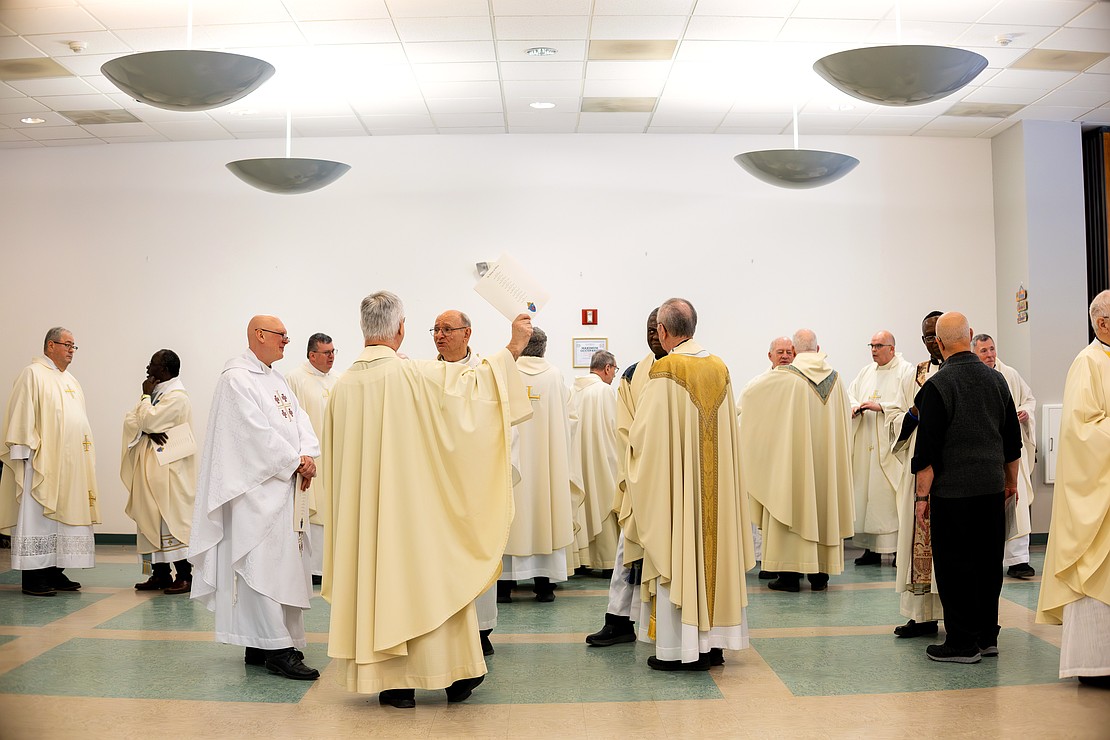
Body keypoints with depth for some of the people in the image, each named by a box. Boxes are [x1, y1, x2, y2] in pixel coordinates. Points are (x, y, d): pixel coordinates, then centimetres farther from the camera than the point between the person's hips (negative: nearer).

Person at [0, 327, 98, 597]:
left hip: (68, 464, 8)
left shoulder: (70, 380, 20)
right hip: (41, 461, -8)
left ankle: (54, 572, 13)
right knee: (37, 516, -6)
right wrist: (24, 452, -17)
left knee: (61, 517, 8)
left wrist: (85, 456, 17)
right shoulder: (33, 374, -4)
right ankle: (33, 577, -3)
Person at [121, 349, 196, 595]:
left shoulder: (177, 397, -11)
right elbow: (130, 420, 8)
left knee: (173, 520, -9)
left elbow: (149, 420, -18)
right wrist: (148, 431, -12)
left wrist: (146, 396, -2)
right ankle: (160, 574, 15)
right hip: (149, 468, 9)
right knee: (152, 520, 9)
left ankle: (184, 576, -5)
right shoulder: (154, 393, 17)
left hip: (168, 470, -9)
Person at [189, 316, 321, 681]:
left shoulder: (276, 379, 20)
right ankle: (277, 649, -10)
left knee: (282, 564, 9)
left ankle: (259, 644, 15)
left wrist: (308, 455, -7)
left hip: (287, 487, 9)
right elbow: (256, 431, -16)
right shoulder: (237, 377, -8)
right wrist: (295, 462, -12)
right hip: (258, 489, -9)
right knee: (264, 564, -10)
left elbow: (299, 420, 11)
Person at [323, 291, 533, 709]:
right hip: (418, 501, -3)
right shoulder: (416, 374, -14)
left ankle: (392, 682, 13)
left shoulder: (343, 385, 0)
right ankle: (454, 674, 18)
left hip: (364, 508, 4)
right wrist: (512, 349, -2)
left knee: (379, 578, 9)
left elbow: (334, 457, 9)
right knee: (431, 574, 7)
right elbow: (472, 384, -12)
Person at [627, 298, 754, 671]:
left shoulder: (665, 370, -14)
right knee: (712, 549, 12)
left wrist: (635, 444, 8)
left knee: (676, 553, 1)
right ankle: (713, 642, 19)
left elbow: (643, 432, -13)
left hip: (674, 483, -6)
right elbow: (727, 428, 12)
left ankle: (677, 648, 5)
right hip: (715, 483, 6)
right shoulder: (720, 368, 5)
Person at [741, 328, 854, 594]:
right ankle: (821, 573, 16)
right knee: (823, 503, 11)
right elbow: (845, 415, 15)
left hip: (793, 455, -5)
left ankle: (790, 574, 2)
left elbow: (749, 395, -1)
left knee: (792, 505, 1)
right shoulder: (835, 377, 4)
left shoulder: (784, 376, -11)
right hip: (826, 457, 5)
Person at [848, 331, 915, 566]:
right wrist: (855, 407, -5)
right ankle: (871, 548, 9)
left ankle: (899, 548, -1)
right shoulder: (865, 373, 17)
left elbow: (910, 405, -11)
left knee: (891, 494, -7)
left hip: (891, 445, -6)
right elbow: (849, 394, 16)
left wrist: (880, 407, -16)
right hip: (866, 445, 6)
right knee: (866, 492, 4)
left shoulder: (906, 372, -2)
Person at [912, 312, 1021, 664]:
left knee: (954, 566, 1)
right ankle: (987, 637, 21)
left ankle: (962, 643, 4)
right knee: (988, 562, 13)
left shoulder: (938, 385, -12)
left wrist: (922, 495, -7)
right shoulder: (996, 379, 7)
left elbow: (927, 449, -13)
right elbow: (1012, 439, 15)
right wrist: (1011, 480, 25)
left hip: (953, 491, -6)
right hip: (992, 488, 6)